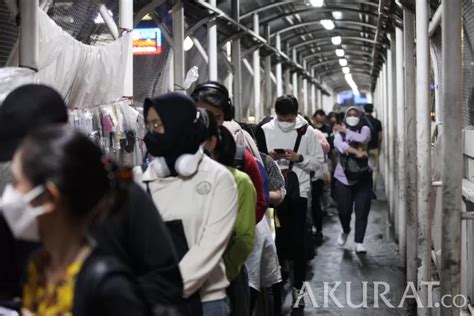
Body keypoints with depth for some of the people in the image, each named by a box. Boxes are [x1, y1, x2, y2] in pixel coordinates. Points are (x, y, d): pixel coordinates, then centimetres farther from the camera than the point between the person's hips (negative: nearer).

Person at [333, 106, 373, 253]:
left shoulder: (364, 129, 2)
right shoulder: (340, 132, 0)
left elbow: (362, 139, -21)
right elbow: (338, 144, -22)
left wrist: (346, 131, -12)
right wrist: (356, 152, -35)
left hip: (363, 177, 0)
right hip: (343, 177, 0)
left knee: (362, 211, -5)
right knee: (343, 210, 2)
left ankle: (359, 242, 3)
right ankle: (345, 231, 33)